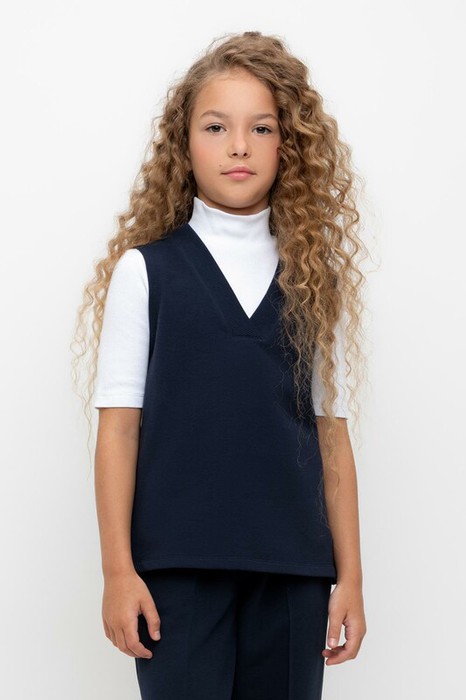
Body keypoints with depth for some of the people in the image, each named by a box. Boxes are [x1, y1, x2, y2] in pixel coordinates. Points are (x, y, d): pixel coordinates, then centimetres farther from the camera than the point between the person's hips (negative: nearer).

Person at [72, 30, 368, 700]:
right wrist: (118, 570, -4)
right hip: (178, 567, -2)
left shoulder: (315, 278, 9)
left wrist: (350, 576, 5)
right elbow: (119, 426, 1)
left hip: (292, 568, 2)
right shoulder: (144, 271, 4)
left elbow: (331, 432, 8)